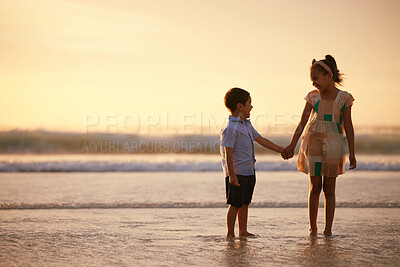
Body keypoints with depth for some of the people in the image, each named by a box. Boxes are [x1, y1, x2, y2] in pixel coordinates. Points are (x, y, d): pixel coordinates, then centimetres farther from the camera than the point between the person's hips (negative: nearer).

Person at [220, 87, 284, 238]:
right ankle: (230, 234, 5)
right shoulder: (231, 128, -17)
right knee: (235, 204, -3)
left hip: (248, 172, 9)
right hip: (237, 173, -9)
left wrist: (281, 150, 22)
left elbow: (261, 140, 21)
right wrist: (232, 175, -22)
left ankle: (243, 231, 21)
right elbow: (228, 153, -19)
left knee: (245, 203, 13)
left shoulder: (247, 125, 13)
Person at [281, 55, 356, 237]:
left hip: (333, 146, -1)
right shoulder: (313, 97, 2)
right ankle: (312, 228, 12)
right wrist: (292, 146, -1)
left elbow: (348, 126, 1)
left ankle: (328, 228, 9)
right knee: (315, 187, 4)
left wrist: (352, 153, 1)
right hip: (313, 143, 1)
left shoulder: (344, 98, -2)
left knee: (329, 189, 2)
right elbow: (302, 122, 4)